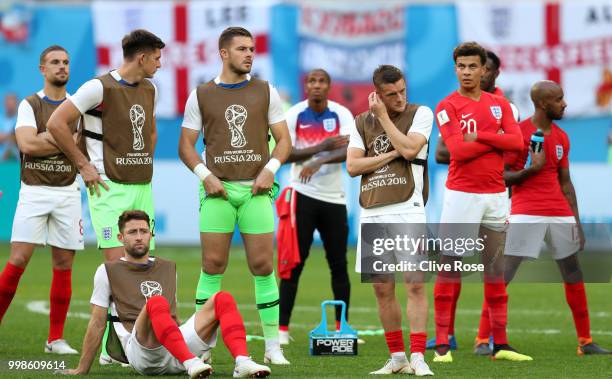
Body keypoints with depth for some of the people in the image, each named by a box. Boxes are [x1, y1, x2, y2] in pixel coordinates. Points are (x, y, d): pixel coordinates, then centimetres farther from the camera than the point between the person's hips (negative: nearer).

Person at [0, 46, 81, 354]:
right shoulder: (30, 105, 2)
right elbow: (27, 144, -14)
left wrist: (46, 138, -13)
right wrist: (69, 140, -11)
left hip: (67, 193, 3)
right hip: (33, 192, -3)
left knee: (63, 265, 2)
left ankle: (56, 339, 8)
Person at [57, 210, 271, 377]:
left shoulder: (168, 268, 26)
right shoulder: (108, 272, 11)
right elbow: (97, 324, 11)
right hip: (139, 351, -5)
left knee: (223, 299, -13)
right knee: (157, 303, -34)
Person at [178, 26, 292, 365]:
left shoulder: (265, 92, 8)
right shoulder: (201, 95, 6)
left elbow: (283, 139, 9)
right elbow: (186, 144, 8)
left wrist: (270, 169, -8)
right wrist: (205, 175, -8)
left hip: (256, 188, 1)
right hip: (218, 189, -1)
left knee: (263, 266, -2)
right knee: (212, 266, -2)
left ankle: (273, 346, 3)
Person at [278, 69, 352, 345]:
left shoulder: (342, 115, 1)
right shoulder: (294, 115, -2)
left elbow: (348, 152, -14)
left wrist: (318, 162, -28)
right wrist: (322, 147, -19)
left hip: (334, 197, 2)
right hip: (303, 195, -2)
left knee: (339, 264, 5)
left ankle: (342, 328, 14)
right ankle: (282, 328, -3)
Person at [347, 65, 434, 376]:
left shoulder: (420, 114, 5)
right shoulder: (362, 122, 15)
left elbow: (409, 149, -11)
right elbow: (352, 166, 5)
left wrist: (383, 115, -4)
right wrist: (391, 155, -3)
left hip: (407, 210, -4)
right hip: (372, 214, 4)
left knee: (415, 284, -12)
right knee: (382, 289, 5)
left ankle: (417, 357, -13)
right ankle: (397, 358, 14)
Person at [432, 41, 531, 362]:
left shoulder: (500, 104, 11)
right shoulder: (447, 106, -3)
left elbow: (517, 141, -4)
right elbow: (458, 149, -16)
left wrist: (478, 136, -12)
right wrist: (496, 139, -7)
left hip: (495, 195, 5)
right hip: (462, 194, -5)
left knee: (495, 269, 8)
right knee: (449, 266, -5)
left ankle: (500, 344, 11)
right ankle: (441, 344, -4)